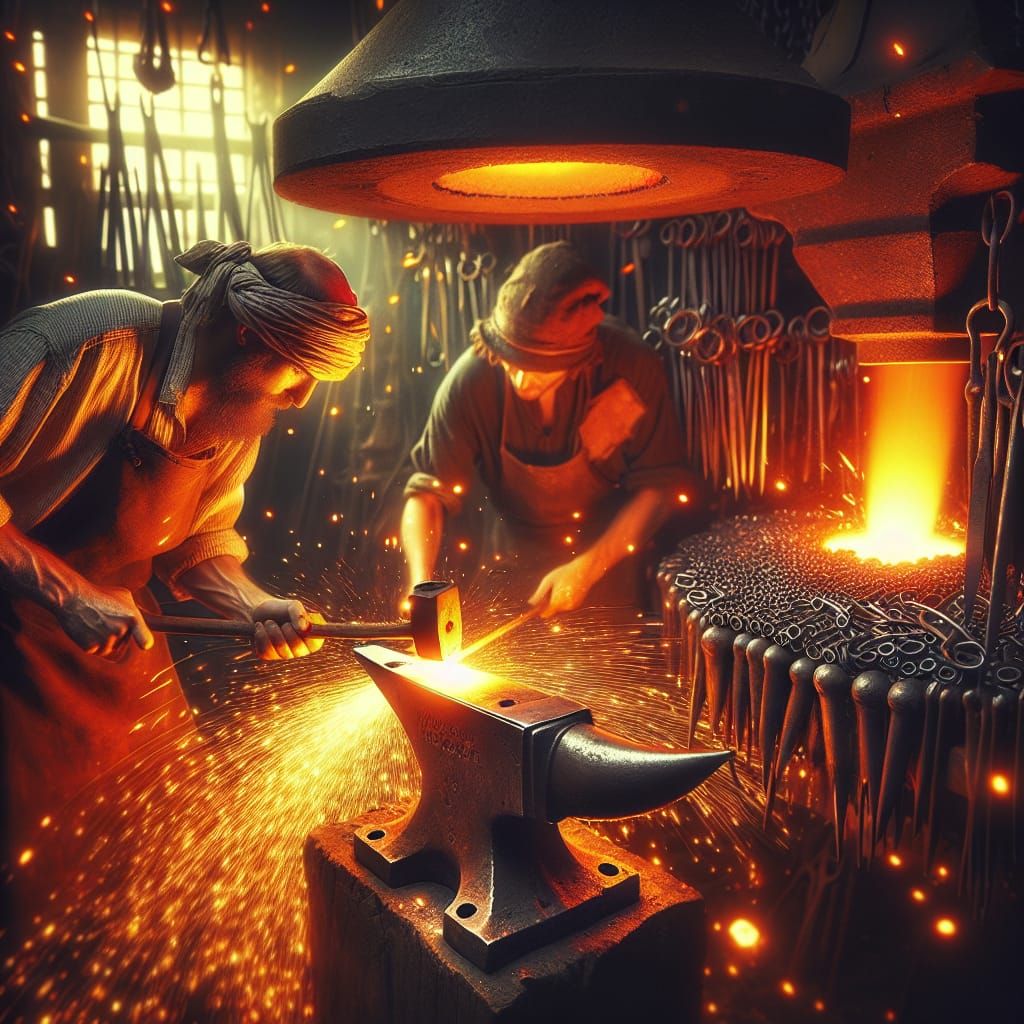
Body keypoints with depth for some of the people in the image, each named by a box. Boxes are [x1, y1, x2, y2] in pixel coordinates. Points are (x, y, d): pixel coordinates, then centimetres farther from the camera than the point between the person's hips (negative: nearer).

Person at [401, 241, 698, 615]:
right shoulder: (471, 379, -25)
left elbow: (659, 484, -17)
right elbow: (428, 491, -18)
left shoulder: (633, 367, -26)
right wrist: (421, 583, -34)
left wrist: (589, 567, -25)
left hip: (610, 562, -1)